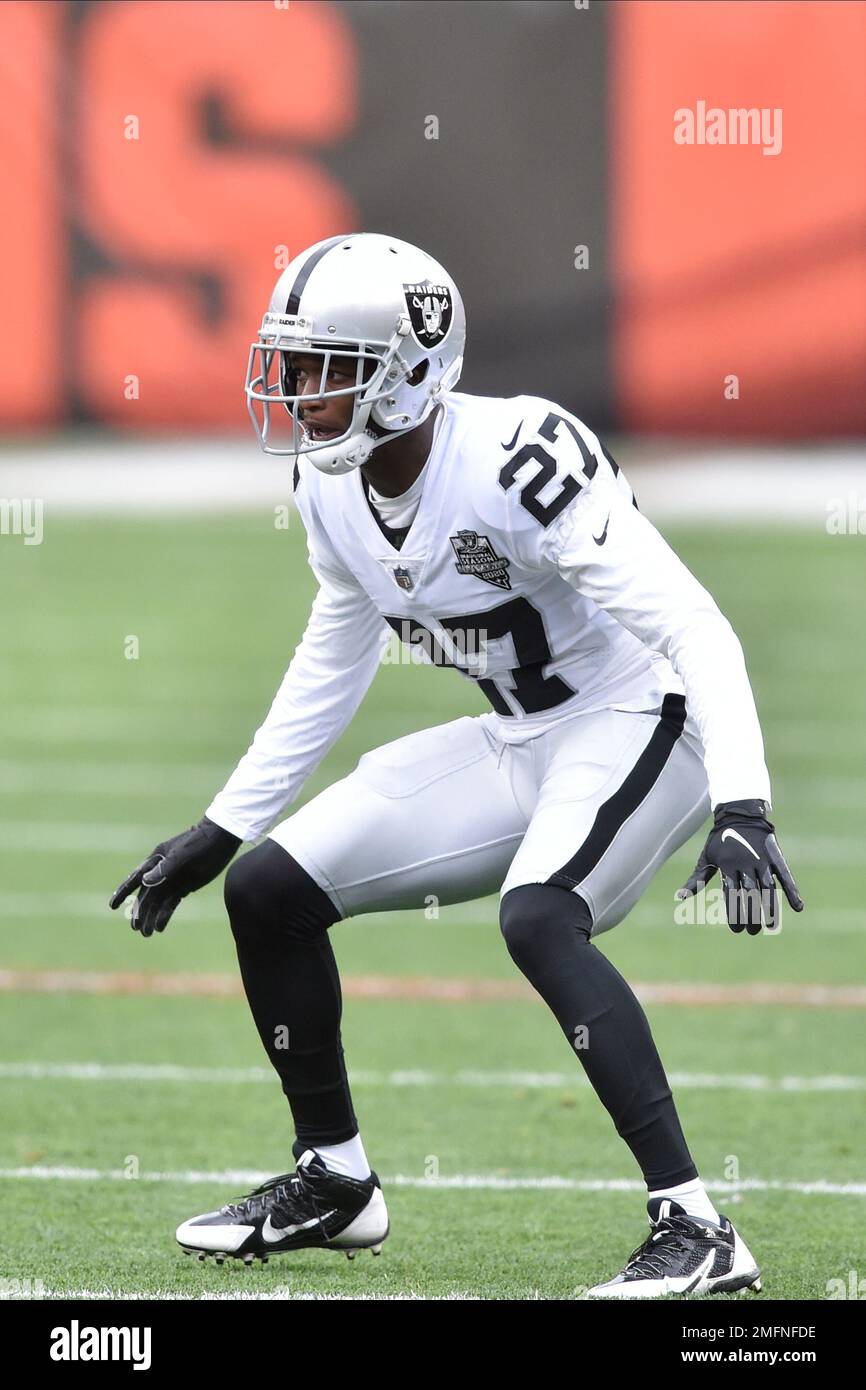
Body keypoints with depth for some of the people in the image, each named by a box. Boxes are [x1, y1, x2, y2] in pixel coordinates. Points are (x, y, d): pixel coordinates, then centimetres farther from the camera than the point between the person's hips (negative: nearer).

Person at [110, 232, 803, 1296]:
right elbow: (331, 667, 15)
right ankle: (332, 1182, 23)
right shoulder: (331, 489, -3)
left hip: (641, 718, -8)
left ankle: (694, 1231, -30)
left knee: (537, 917, -34)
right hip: (518, 743, 8)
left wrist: (742, 810, -41)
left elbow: (692, 631, -30)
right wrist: (219, 829, 18)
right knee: (268, 890, 4)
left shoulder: (515, 460, -28)